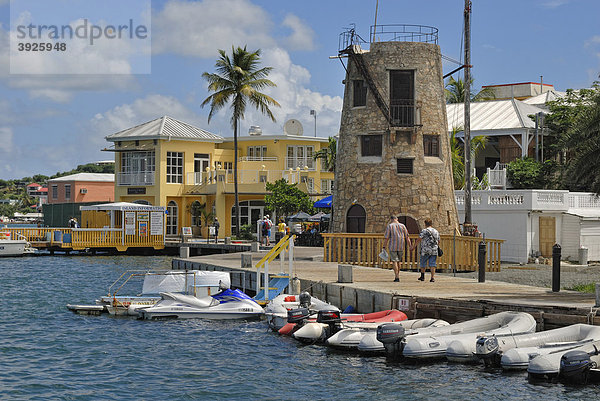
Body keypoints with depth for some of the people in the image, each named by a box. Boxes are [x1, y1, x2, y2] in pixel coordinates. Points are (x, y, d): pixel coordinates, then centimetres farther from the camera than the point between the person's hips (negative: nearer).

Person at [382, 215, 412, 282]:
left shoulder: (389, 226, -3)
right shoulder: (402, 226, 6)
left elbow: (386, 238, -8)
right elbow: (407, 237, 4)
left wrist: (384, 247, -5)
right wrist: (410, 246, 6)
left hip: (392, 247, -3)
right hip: (401, 247, 4)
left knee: (394, 261, -1)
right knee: (398, 261, 19)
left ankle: (397, 277, -9)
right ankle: (397, 276, 22)